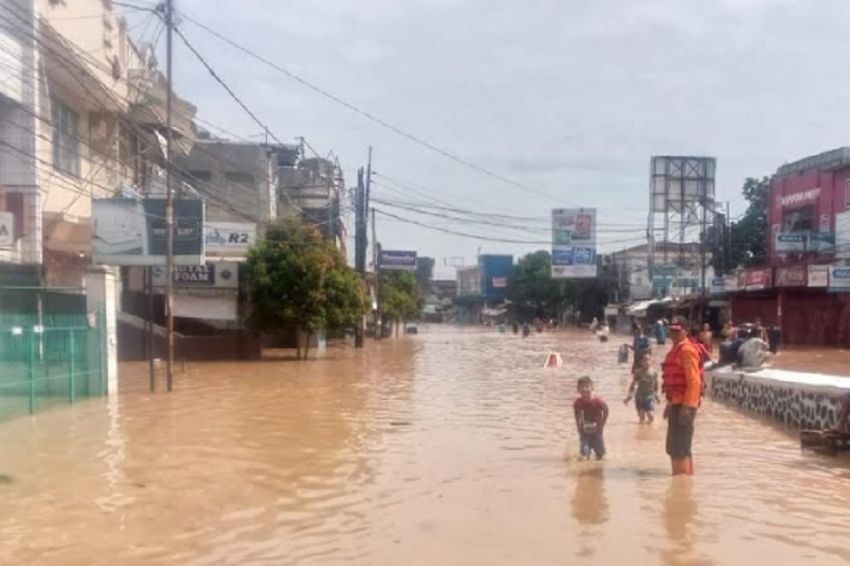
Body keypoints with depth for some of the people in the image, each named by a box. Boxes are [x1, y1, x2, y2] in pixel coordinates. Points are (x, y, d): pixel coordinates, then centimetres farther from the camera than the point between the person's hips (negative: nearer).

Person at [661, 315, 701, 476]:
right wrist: (670, 403, 22)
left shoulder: (687, 350, -13)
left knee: (680, 448, -10)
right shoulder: (675, 350, 17)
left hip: (684, 405, -11)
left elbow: (694, 381, -20)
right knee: (673, 447, 17)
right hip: (676, 403, 11)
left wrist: (687, 407, -24)